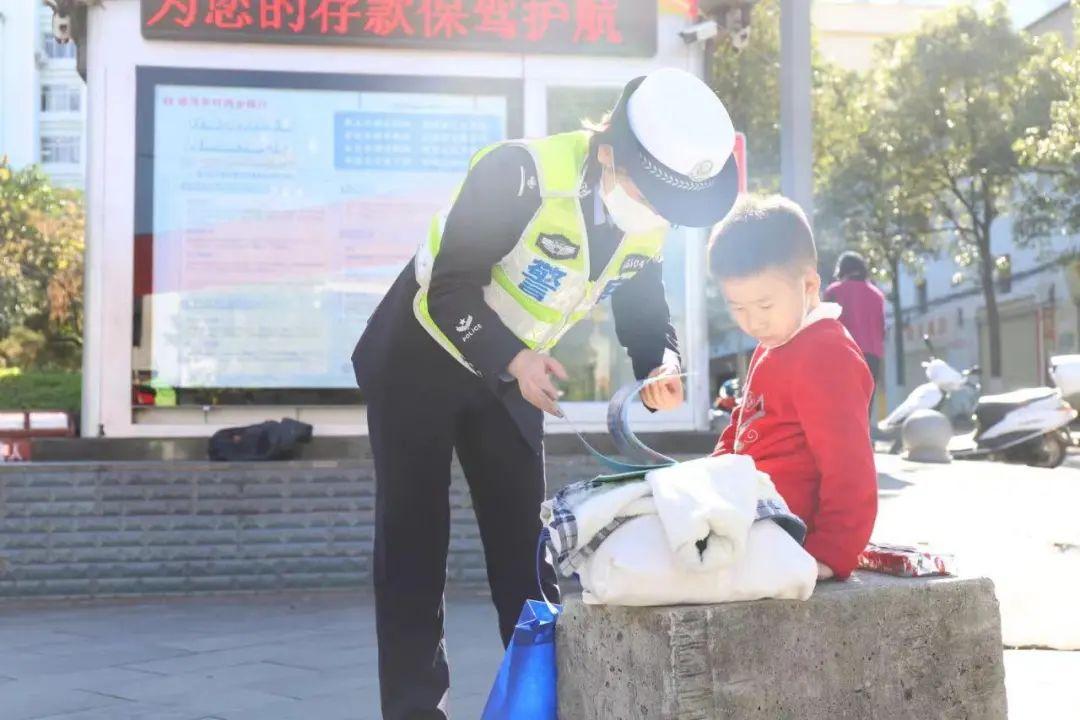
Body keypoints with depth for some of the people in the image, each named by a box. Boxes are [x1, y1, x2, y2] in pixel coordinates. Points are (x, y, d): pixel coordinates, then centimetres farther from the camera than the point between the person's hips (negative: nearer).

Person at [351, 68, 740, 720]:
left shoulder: (649, 215, -10)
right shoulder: (519, 175, -32)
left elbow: (643, 301, 2)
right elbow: (451, 290, -28)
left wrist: (662, 362, -19)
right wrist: (513, 361, -41)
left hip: (512, 375, 6)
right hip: (419, 359, -6)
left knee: (526, 545, 7)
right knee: (414, 543, -2)